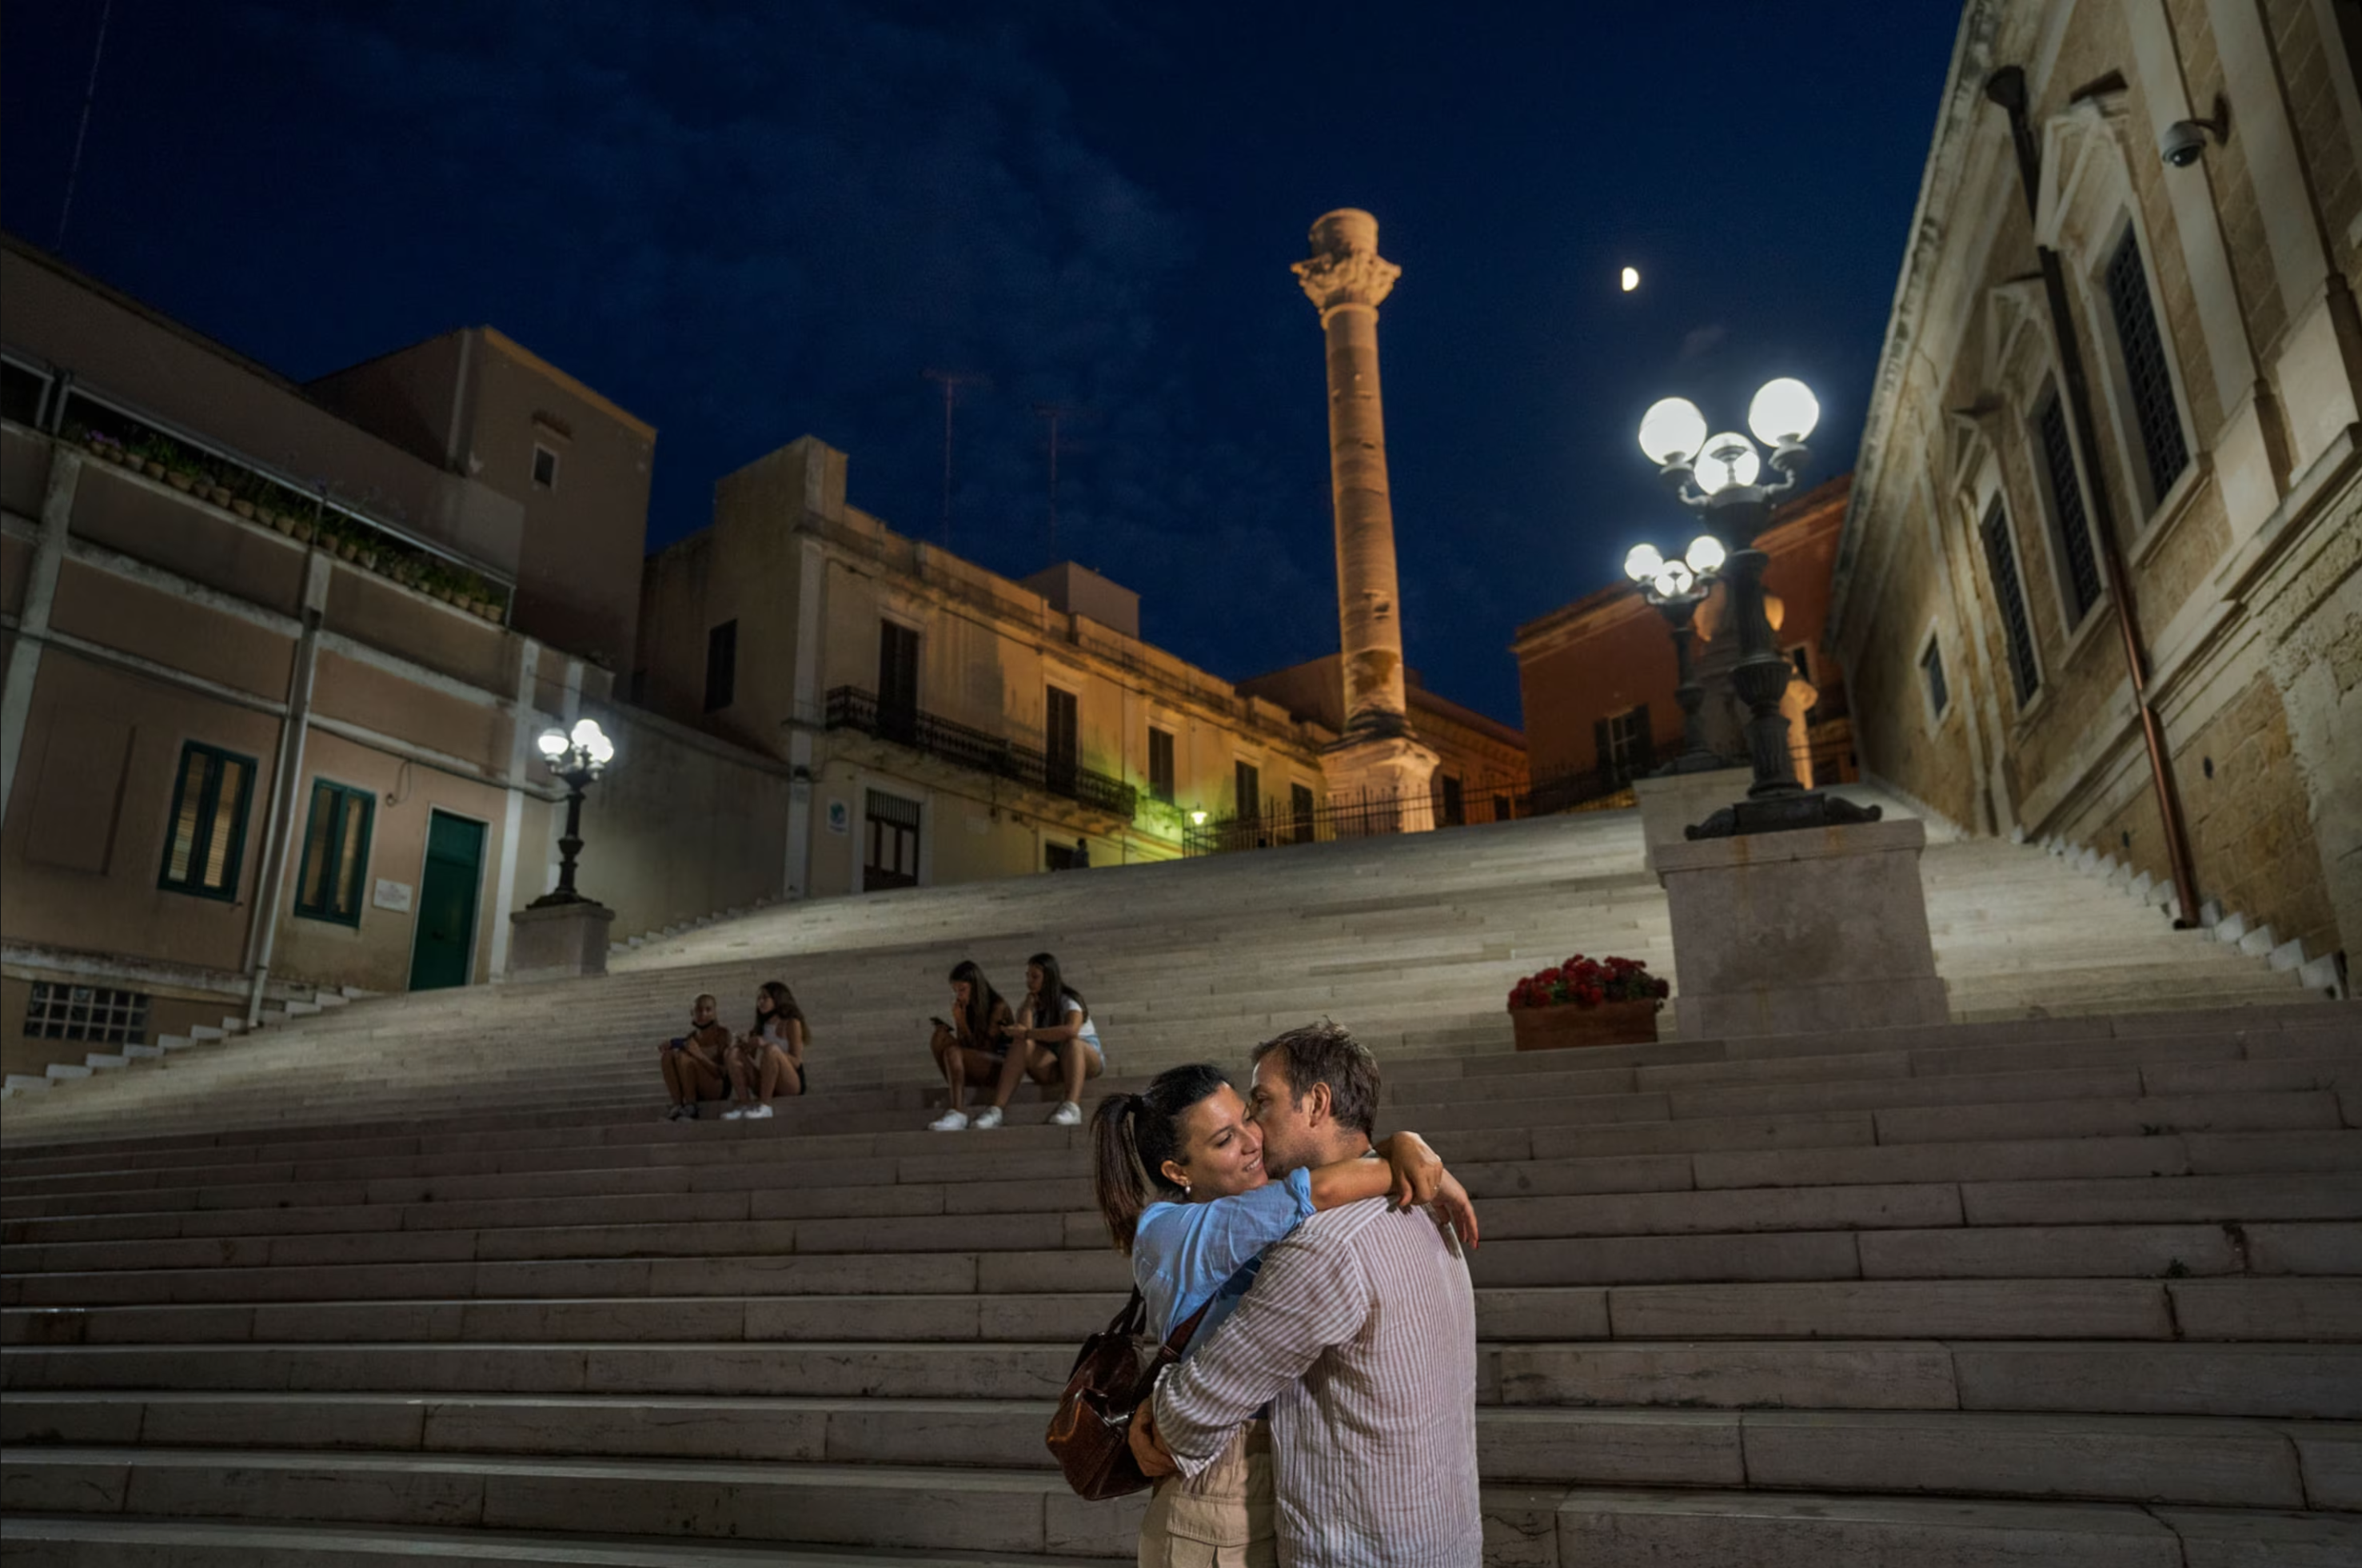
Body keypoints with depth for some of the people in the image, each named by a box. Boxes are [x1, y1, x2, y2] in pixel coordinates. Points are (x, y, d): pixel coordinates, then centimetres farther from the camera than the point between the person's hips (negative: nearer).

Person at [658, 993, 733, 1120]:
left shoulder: (721, 1033, -3)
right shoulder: (691, 1037, 9)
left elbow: (722, 1071, -12)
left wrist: (700, 1056, -26)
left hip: (718, 1088, -5)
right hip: (697, 1091, 5)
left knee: (683, 1056, -26)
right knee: (668, 1055, -16)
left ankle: (691, 1108, -23)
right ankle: (677, 1106, -20)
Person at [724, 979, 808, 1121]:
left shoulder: (791, 1023, -1)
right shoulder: (762, 1026, 16)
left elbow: (796, 1062, -11)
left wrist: (764, 1045, -19)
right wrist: (748, 1047, -10)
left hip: (792, 1084, -6)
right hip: (766, 1085, 6)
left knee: (771, 1049, -31)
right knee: (736, 1053, -10)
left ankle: (764, 1105, -30)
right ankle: (744, 1104, -24)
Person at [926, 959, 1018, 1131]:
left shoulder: (998, 1007, -8)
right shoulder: (966, 1008, 10)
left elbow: (986, 1049, -13)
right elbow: (966, 1046, 8)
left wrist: (961, 1022, -16)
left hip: (1001, 1066, -6)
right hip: (976, 1070, 7)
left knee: (953, 1052, -30)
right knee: (940, 1034, -16)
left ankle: (958, 1113, -36)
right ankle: (959, 1094, -23)